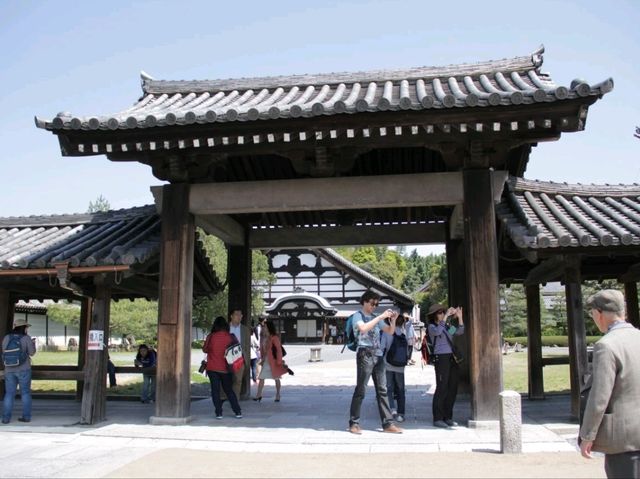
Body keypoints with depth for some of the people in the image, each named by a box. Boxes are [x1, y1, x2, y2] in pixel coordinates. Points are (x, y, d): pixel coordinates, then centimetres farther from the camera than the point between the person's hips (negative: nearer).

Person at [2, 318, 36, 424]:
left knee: (9, 394, 8)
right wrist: (33, 343, 14)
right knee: (25, 392, 8)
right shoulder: (26, 338, -8)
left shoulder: (6, 338, 1)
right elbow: (31, 353, -2)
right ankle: (26, 416, 9)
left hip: (9, 370, 2)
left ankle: (6, 418, 5)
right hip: (23, 369, -2)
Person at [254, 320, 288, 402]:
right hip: (266, 361, 6)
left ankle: (278, 395, 18)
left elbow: (279, 349, -14)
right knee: (261, 377, 2)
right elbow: (261, 349, 13)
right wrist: (262, 359, 10)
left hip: (274, 361, -6)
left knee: (276, 378, 7)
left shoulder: (274, 337, -13)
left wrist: (279, 361, -16)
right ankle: (259, 395, 7)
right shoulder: (263, 338, 7)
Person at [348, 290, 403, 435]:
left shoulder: (375, 318, 20)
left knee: (382, 390, 4)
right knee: (360, 389, -4)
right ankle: (354, 423, 4)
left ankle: (388, 423, 5)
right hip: (365, 354, -6)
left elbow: (390, 331, 20)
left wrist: (393, 320, 1)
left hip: (378, 355, 6)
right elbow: (363, 328, -20)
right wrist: (381, 317, -20)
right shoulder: (358, 316, 0)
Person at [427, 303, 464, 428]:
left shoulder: (448, 326, 17)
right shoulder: (432, 327, -3)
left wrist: (459, 317, -3)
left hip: (451, 358, 7)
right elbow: (437, 331, -25)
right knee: (442, 388, -8)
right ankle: (437, 419, -2)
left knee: (452, 389, 8)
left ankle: (448, 417, 17)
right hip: (441, 358, -7)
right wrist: (446, 316, -23)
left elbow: (459, 332, 6)